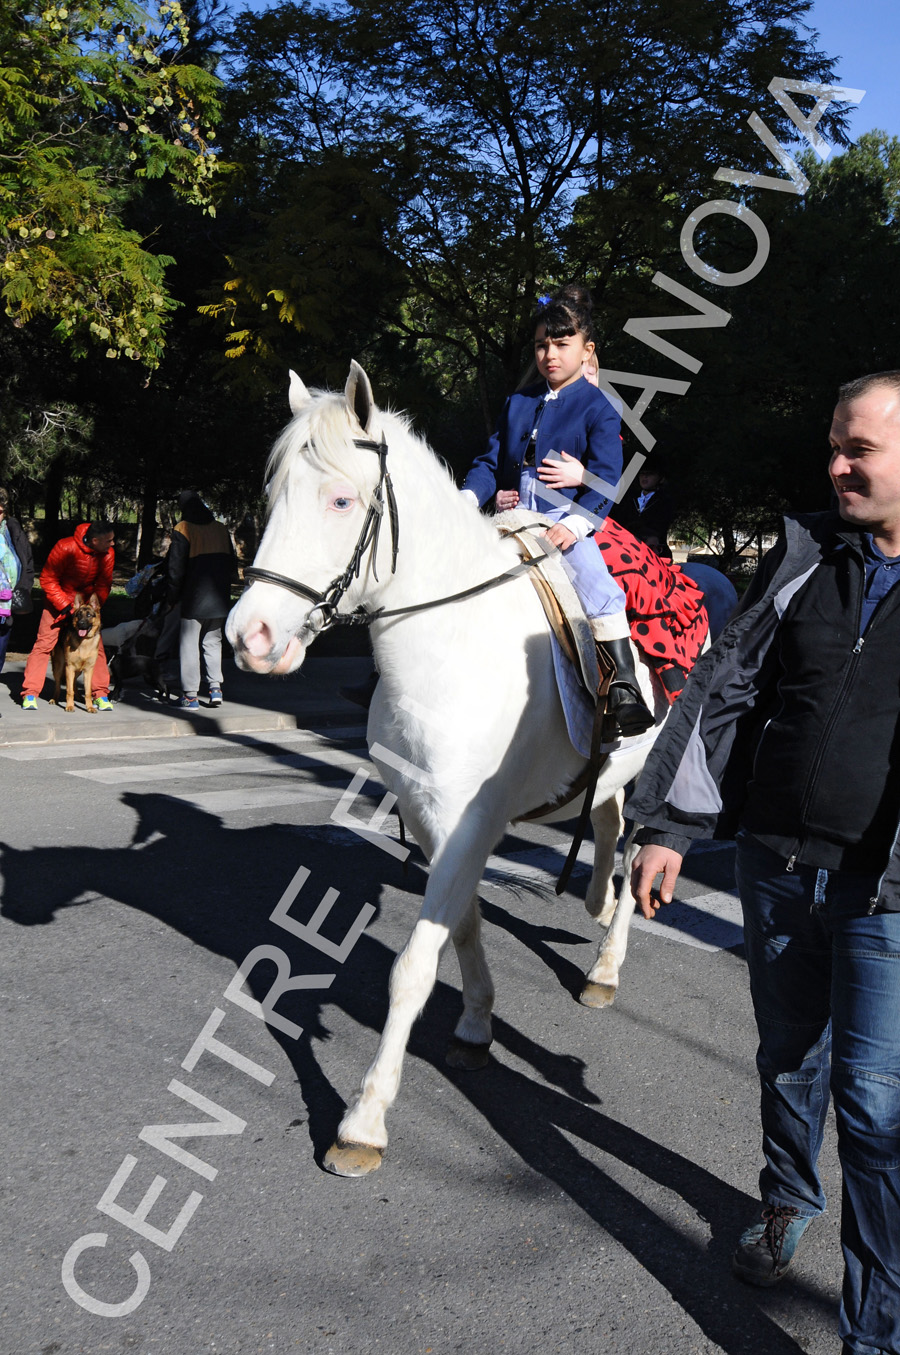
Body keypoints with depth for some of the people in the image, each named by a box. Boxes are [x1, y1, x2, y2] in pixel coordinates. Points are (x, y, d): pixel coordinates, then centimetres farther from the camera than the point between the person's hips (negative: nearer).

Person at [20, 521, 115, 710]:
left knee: (96, 645, -4)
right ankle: (30, 694, -7)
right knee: (44, 643, -11)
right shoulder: (66, 548, -25)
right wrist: (65, 606, -20)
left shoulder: (108, 554, -12)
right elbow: (47, 579, -16)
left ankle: (101, 695, 2)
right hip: (58, 600, -3)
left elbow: (104, 584, -1)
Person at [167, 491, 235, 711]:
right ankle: (216, 688, 10)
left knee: (189, 645, 3)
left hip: (194, 599, -4)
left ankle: (190, 696, 2)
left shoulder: (183, 530, -7)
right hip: (219, 599, 5)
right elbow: (231, 564, 13)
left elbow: (175, 567, -7)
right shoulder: (221, 529, 7)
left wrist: (172, 597, 2)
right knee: (213, 641, 18)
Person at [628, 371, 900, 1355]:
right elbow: (725, 690, 4)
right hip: (776, 866, 4)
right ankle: (788, 1197, 50)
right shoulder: (804, 555, 2)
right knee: (789, 1057, 22)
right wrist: (670, 826, 2)